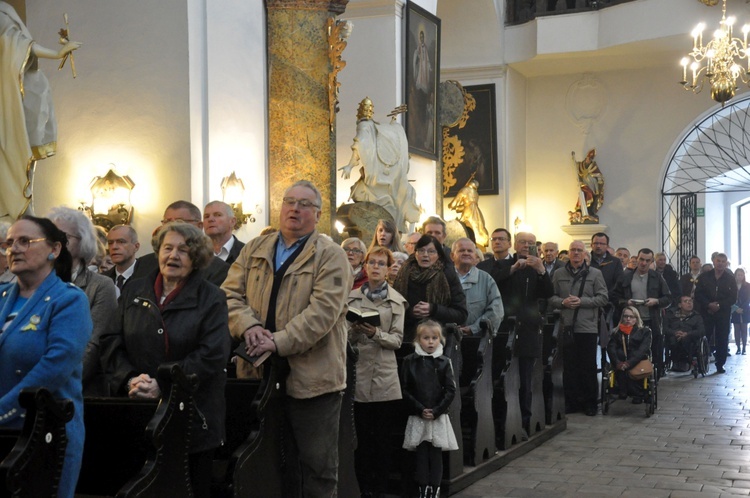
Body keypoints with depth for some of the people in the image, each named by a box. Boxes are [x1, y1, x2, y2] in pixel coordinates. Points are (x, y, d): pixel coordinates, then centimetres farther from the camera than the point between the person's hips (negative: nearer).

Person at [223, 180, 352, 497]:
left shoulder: (331, 256, -4)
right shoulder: (254, 250, 12)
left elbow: (323, 309, -16)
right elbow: (230, 293, 4)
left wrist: (279, 342, -24)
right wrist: (249, 325, -16)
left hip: (311, 377, -4)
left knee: (317, 468, 5)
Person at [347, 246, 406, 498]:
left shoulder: (397, 301, 6)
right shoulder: (352, 297, 8)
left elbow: (397, 340, -2)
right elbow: (346, 337, 6)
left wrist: (375, 333, -19)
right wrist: (354, 330, -15)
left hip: (385, 375, 0)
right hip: (358, 373, 0)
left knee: (382, 436, 5)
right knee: (361, 435, 4)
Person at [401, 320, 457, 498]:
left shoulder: (444, 362, 2)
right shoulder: (410, 361, 0)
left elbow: (450, 390, -1)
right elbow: (405, 390, -2)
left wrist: (436, 411, -10)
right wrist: (420, 410, -10)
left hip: (438, 417, 0)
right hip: (417, 417, 0)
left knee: (436, 455, 3)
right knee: (421, 454, 2)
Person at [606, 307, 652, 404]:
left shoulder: (645, 331, 13)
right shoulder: (616, 332, 19)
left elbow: (643, 349, -5)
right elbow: (611, 348, 2)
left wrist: (630, 363, -22)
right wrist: (617, 362, -20)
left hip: (638, 362, -1)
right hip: (621, 364, 1)